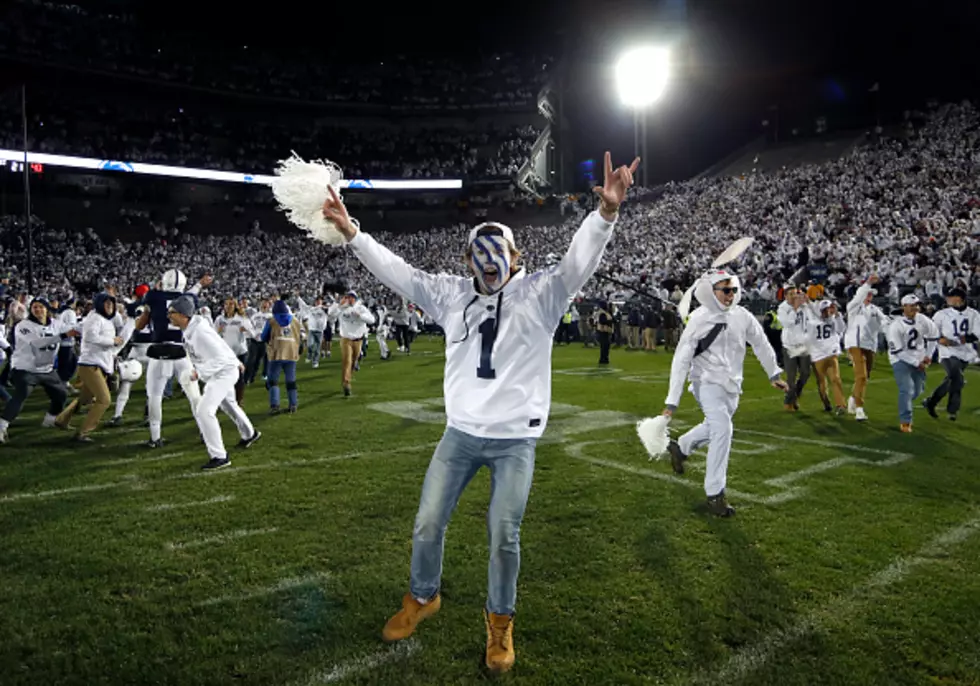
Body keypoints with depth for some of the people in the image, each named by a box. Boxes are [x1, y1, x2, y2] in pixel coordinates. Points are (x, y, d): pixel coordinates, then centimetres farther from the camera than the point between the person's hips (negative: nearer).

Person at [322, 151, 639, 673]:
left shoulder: (539, 294, -6)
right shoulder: (452, 295, 4)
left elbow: (579, 260, -20)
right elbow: (397, 272, 3)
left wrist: (606, 213, -37)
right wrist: (352, 233, -5)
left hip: (516, 439, -3)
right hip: (460, 433, 3)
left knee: (504, 537, 2)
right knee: (427, 525, 10)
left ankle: (500, 621, 28)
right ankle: (423, 597, 38)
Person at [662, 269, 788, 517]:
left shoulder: (742, 316, -2)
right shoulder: (699, 319, -15)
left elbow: (761, 344, 15)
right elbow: (681, 360, -16)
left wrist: (774, 374, 21)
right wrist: (672, 401, -19)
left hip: (732, 385, 6)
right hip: (708, 382, -6)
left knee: (714, 427, 18)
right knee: (722, 430, -16)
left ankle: (680, 448, 47)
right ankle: (715, 495, -7)